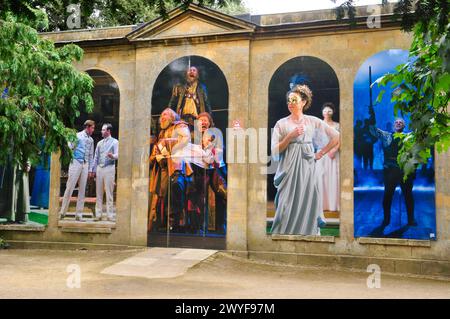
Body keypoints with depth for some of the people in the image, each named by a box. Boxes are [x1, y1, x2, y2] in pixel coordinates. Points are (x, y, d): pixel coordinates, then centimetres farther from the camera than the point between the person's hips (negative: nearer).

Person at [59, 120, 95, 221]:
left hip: (85, 165, 5)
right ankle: (62, 212, 2)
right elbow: (69, 148, -3)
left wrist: (90, 169, 14)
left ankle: (79, 214, 9)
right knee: (70, 188, -5)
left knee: (82, 189, 4)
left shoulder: (91, 140, 14)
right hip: (76, 163, -5)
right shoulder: (77, 136, -1)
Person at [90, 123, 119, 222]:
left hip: (109, 168, -5)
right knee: (98, 193, 6)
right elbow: (96, 157, 19)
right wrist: (93, 170, 14)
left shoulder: (114, 142, 0)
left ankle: (110, 215, 0)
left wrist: (112, 156, -34)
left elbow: (117, 155, -12)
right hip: (99, 168, 5)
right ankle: (98, 214, 11)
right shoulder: (100, 143, 17)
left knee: (109, 193, -4)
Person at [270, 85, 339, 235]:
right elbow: (274, 151, -3)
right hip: (289, 170, -1)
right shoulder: (281, 123, 2)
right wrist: (290, 136, -13)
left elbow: (336, 136, 9)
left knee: (307, 208, 4)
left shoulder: (313, 121, 5)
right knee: (287, 208, -4)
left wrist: (321, 153, 4)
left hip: (307, 169, 1)